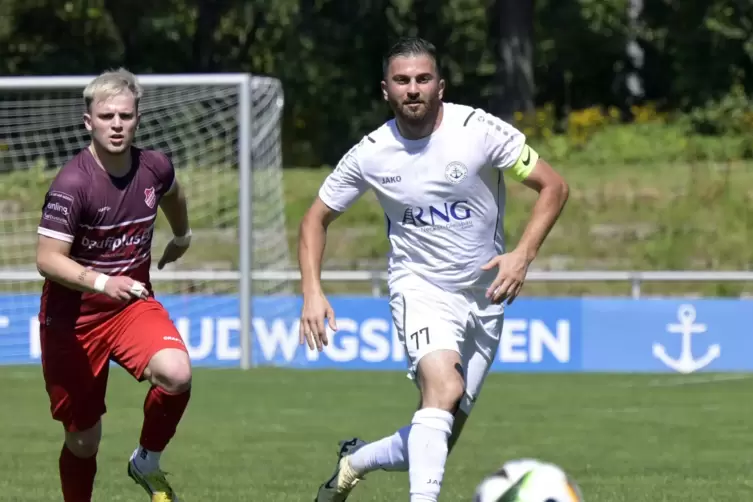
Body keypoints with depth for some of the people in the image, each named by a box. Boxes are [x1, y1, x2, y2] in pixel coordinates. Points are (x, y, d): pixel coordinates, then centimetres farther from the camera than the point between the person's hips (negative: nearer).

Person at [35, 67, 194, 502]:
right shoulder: (72, 184, -23)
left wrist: (182, 235, 38)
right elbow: (48, 260, -27)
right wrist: (101, 282, -43)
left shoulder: (154, 168, -7)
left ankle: (148, 461, 1)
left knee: (176, 373, -27)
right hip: (73, 317, -3)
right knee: (84, 439, 4)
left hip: (133, 303, 3)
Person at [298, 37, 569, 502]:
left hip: (484, 298, 2)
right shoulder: (370, 154, -8)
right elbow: (317, 219, 6)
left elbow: (554, 186, -8)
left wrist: (523, 255, -21)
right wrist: (312, 293, -8)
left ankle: (354, 462, 33)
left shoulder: (480, 130, -13)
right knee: (444, 387, -32)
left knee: (436, 444, 5)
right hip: (419, 287, -2)